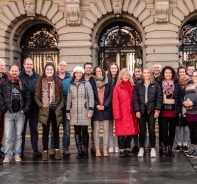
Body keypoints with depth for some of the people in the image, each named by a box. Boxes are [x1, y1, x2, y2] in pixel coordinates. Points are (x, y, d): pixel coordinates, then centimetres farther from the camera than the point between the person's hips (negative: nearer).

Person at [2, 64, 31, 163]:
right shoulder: (5, 84, 2)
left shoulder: (22, 84, 7)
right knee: (7, 136, -5)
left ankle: (17, 155, 16)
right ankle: (7, 155, 2)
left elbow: (28, 97, 9)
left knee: (18, 135, 8)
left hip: (20, 113, 2)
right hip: (8, 114, -2)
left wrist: (25, 109, 0)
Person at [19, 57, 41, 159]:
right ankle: (20, 150, 16)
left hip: (34, 107, 2)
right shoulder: (20, 76, -2)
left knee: (34, 129, 10)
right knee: (22, 129, 8)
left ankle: (35, 150, 17)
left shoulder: (38, 77, 5)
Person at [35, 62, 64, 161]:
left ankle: (57, 151, 12)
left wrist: (60, 107, -7)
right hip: (45, 111, 0)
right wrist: (41, 105, -12)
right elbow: (36, 96, 3)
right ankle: (45, 152, 9)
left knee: (56, 131, 7)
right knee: (45, 132, 4)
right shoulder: (41, 82, 4)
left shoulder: (58, 82, 5)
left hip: (56, 111, 1)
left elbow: (62, 96, 5)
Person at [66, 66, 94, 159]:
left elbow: (91, 97, 0)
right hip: (74, 112, 3)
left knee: (84, 132, -3)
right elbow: (69, 99, 14)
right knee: (77, 132, 4)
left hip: (84, 112, -3)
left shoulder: (87, 84, 3)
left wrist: (90, 110, -8)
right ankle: (79, 151, 9)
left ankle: (85, 151, 4)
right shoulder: (71, 85, 12)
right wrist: (68, 112, 10)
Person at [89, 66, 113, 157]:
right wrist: (96, 105, -11)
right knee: (96, 130, 1)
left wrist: (105, 105, -8)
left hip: (106, 108, 1)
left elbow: (110, 94, 1)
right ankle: (97, 149, 5)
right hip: (96, 108, -1)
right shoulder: (91, 81, 2)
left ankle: (105, 149, 6)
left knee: (106, 129, 2)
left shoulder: (108, 81, 6)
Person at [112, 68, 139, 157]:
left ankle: (128, 148, 18)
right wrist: (117, 114, -12)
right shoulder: (117, 87, -1)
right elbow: (115, 102, -6)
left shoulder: (132, 87, 12)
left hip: (131, 113, 4)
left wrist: (136, 111, 4)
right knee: (121, 132, -1)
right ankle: (122, 150, 7)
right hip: (121, 113, -4)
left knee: (131, 131, 5)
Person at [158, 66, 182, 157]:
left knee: (172, 129, 9)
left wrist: (179, 109, -3)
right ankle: (166, 148, 6)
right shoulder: (159, 84, 2)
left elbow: (180, 97, 3)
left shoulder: (177, 84, 4)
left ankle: (170, 148, 18)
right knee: (164, 129, -3)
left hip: (173, 110, 1)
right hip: (163, 110, -1)